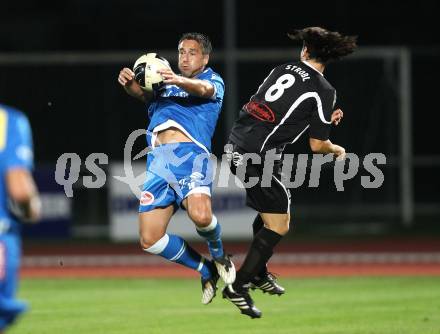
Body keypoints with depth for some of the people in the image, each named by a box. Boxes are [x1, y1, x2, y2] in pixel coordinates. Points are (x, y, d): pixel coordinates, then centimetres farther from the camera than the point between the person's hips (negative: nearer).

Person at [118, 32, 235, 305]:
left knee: (201, 215, -32)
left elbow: (203, 89, -9)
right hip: (158, 160, 5)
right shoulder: (165, 85, 29)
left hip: (190, 152, -5)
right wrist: (129, 83, -16)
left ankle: (219, 256, 2)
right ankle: (207, 272, 14)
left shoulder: (213, 80, 15)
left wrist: (179, 81, -31)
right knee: (150, 240, -7)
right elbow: (144, 94, 8)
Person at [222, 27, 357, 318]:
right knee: (278, 226, 2)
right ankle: (239, 286, -1)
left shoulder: (283, 70, 13)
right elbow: (317, 145, -1)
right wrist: (338, 150, 21)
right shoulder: (324, 91, -4)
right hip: (259, 157, -7)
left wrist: (324, 118, 29)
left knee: (268, 212, 25)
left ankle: (258, 273, 33)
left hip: (236, 144, 7)